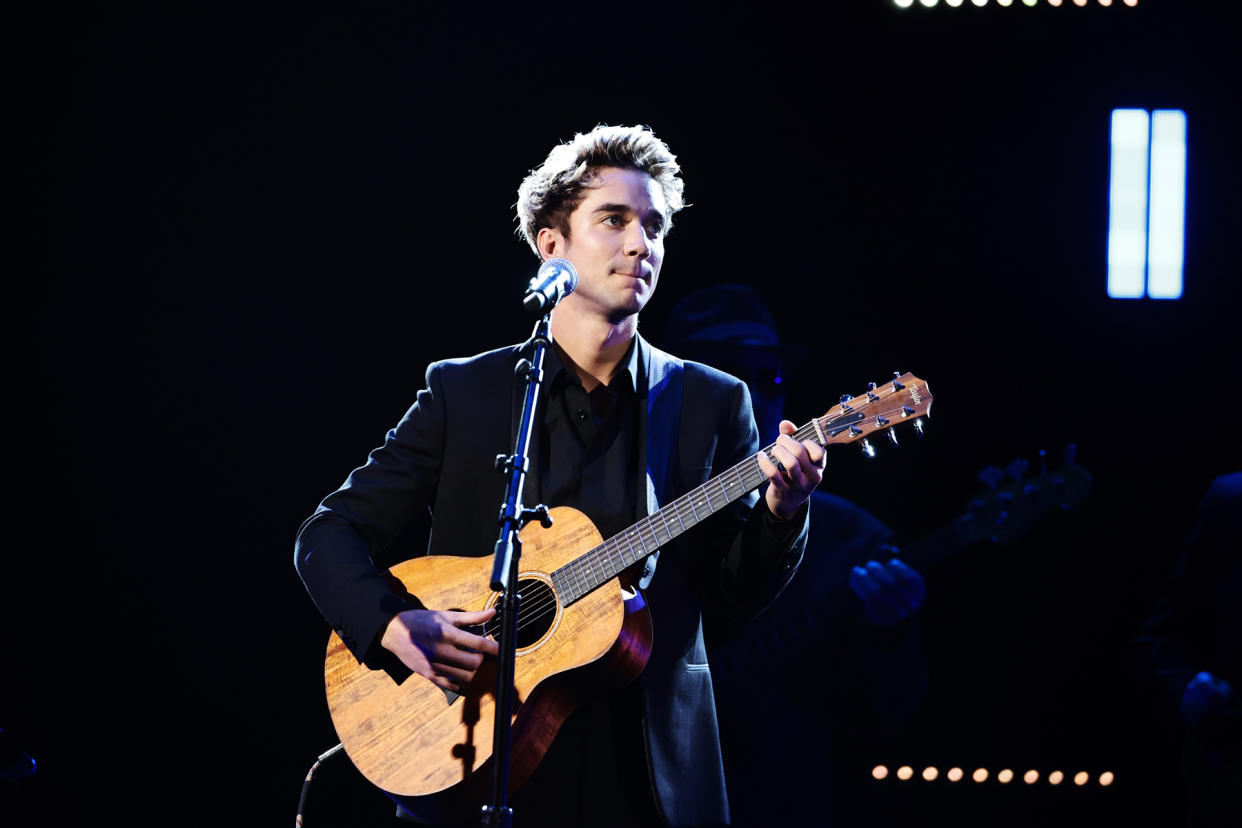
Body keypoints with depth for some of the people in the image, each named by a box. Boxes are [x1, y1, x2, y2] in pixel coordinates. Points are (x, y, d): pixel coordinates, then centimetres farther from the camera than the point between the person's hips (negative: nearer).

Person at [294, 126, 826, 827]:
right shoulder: (465, 392, 3)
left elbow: (739, 594, 2)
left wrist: (781, 512, -18)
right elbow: (329, 532, 1)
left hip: (652, 765, 1)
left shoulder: (712, 403, 5)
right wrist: (391, 626, -17)